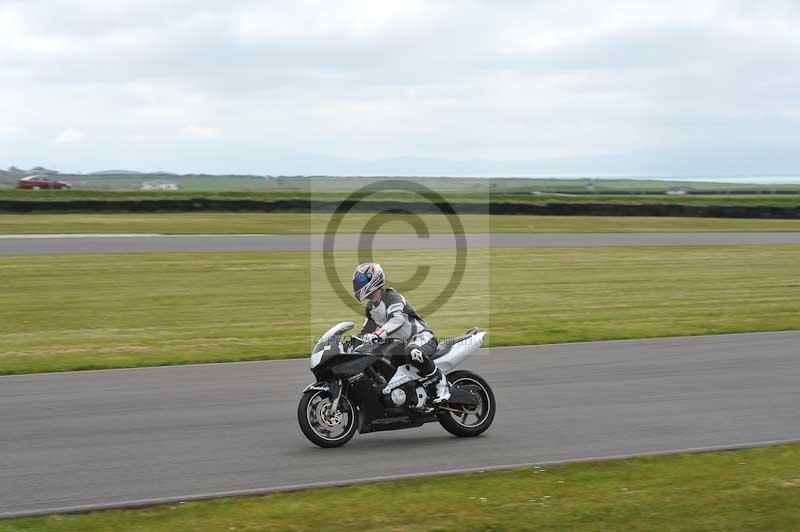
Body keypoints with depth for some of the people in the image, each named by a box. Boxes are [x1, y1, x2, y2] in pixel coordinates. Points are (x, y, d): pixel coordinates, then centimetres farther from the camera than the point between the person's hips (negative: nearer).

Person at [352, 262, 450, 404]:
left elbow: (397, 319, -40)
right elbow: (367, 330, 20)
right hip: (400, 342, 10)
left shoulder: (392, 297, -20)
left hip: (421, 337, -10)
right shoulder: (371, 307, 10)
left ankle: (440, 381, -26)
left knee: (412, 352, -44)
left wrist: (378, 334, -56)